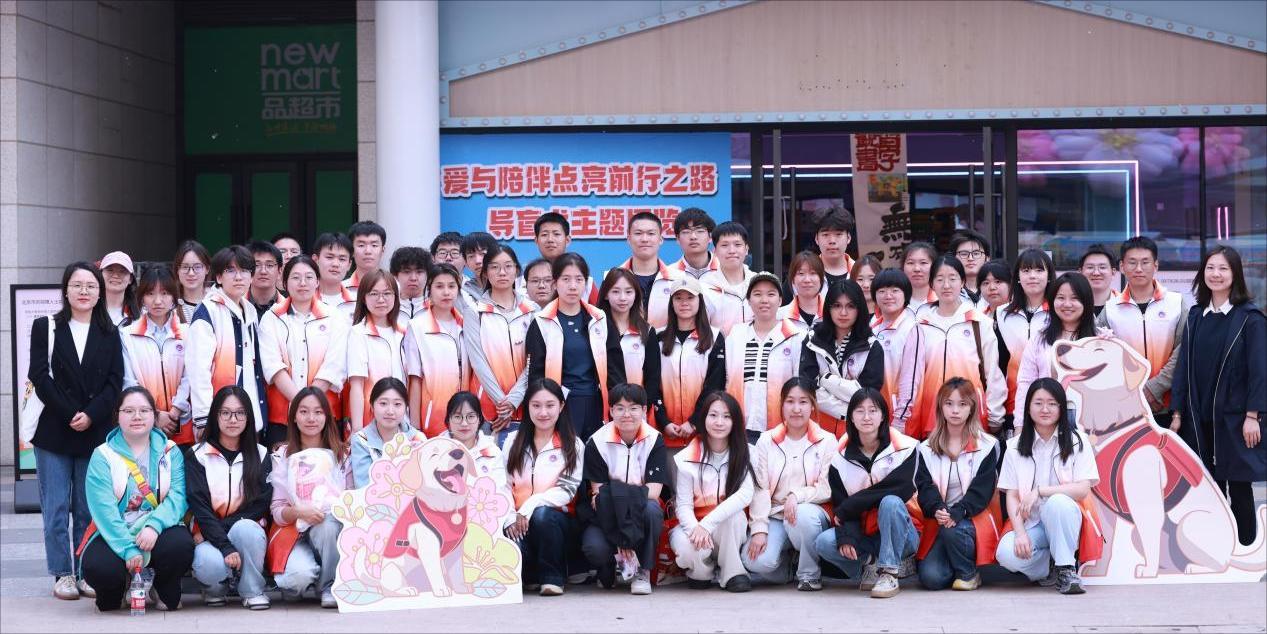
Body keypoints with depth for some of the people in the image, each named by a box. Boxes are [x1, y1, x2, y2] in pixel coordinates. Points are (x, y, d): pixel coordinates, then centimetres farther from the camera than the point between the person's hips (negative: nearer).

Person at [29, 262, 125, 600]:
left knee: (88, 507, 3)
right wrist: (70, 414, -12)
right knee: (56, 507, 0)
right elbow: (39, 376, -3)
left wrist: (91, 415, -12)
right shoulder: (46, 328, 6)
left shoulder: (109, 334, 10)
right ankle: (62, 574, 6)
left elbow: (115, 381, 2)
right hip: (53, 431, -1)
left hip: (95, 431, 1)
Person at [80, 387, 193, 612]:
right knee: (98, 567, -32)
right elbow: (104, 509, -12)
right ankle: (112, 593, 9)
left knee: (181, 544, -32)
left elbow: (178, 496, -8)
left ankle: (166, 592, 3)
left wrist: (154, 526, -28)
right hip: (115, 534, -1)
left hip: (158, 532, 1)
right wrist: (128, 549, -25)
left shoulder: (170, 452, 7)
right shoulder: (103, 456, 1)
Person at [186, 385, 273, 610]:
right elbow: (199, 507, -8)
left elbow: (262, 504, -2)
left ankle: (252, 590, -12)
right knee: (210, 565, -35)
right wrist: (226, 547, -21)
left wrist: (224, 525, -15)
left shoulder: (261, 455, 7)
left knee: (245, 529, -35)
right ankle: (215, 587, 3)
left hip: (247, 530, 1)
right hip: (210, 535, -1)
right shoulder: (198, 456, 1)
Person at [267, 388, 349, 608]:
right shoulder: (283, 456, 2)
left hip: (333, 530, 2)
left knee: (328, 523, -36)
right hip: (292, 532, -2)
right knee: (300, 573, -35)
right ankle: (293, 584, 4)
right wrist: (299, 512, -24)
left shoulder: (341, 455, 7)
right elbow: (277, 511, -2)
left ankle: (328, 586, -14)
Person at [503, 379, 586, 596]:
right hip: (519, 523, 1)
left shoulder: (573, 446, 4)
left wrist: (529, 507, -19)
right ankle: (530, 576, 3)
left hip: (557, 519, -1)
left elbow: (566, 491, -6)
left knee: (542, 515, -37)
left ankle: (552, 576, -14)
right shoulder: (513, 441, 11)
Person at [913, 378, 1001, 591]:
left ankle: (968, 573, -8)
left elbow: (982, 488, -7)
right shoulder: (927, 449, 9)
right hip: (938, 520, 2)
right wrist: (937, 510, -23)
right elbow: (924, 485, -2)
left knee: (952, 531, -37)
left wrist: (957, 512, -23)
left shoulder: (987, 446, 1)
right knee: (930, 577, -21)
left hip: (973, 516, -2)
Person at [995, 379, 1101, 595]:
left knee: (1058, 502, -37)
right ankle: (1055, 568, -2)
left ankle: (1067, 568, -17)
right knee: (1006, 554, -31)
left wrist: (1039, 491, -19)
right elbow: (1012, 496, 0)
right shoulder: (1015, 446, 6)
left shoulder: (1076, 441, 2)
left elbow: (1083, 490, -9)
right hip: (1030, 523, 2)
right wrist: (1020, 533, -17)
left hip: (1065, 520, -1)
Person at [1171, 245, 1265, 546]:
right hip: (1199, 420, 4)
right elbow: (1183, 365, 9)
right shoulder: (1195, 316, 10)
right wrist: (1177, 413, 4)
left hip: (1234, 418, -4)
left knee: (1239, 488, 1)